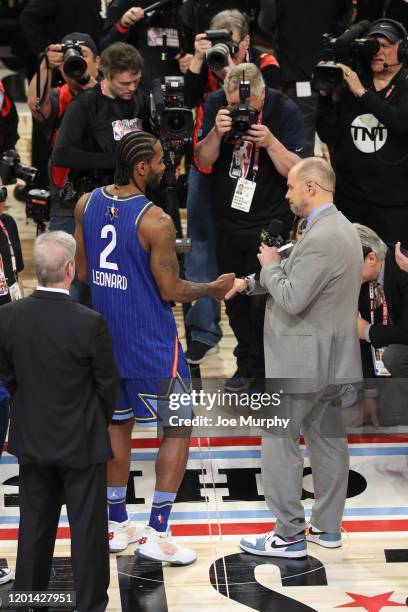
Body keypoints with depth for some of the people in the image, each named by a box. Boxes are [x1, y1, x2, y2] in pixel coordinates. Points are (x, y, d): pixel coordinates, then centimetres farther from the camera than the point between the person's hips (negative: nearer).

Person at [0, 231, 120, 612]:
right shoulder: (89, 323, -22)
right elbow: (108, 384, -10)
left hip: (31, 439, 4)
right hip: (81, 441, -4)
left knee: (35, 527, 17)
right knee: (87, 529, 9)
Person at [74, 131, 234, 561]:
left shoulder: (87, 205, -2)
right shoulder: (155, 222, -21)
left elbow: (83, 272, 7)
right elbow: (171, 291, -15)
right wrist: (213, 289, 2)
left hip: (107, 336, 6)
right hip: (152, 343, -6)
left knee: (117, 424, 18)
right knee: (177, 429, 5)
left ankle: (117, 525, 25)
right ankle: (156, 534, 3)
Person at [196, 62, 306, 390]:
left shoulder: (285, 111, -13)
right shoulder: (217, 104, -5)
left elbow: (296, 170, -15)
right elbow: (203, 160, -5)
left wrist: (270, 142, -30)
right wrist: (216, 133, -23)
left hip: (270, 221, -4)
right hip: (229, 217, 4)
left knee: (262, 298, -6)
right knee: (234, 296, 11)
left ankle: (260, 367, 11)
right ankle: (247, 363, 26)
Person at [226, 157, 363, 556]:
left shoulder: (320, 238, -23)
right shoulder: (341, 229, 10)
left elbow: (292, 299, -25)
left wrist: (270, 265, -9)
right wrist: (250, 282, 11)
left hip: (303, 362, -10)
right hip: (332, 359, 10)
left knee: (279, 443, -1)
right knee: (328, 440, 14)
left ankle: (289, 535, 2)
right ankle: (327, 527, 23)